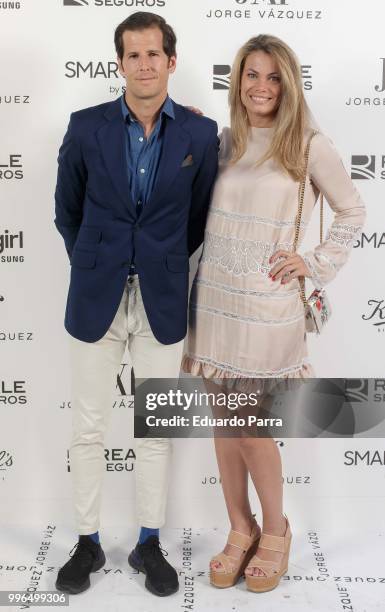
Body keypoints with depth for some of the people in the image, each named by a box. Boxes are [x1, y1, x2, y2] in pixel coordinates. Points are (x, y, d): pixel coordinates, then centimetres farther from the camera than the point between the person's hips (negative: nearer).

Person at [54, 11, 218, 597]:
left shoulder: (201, 133, -1)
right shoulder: (86, 127, -1)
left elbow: (201, 216, 9)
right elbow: (67, 211, 10)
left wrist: (164, 266, 11)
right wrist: (95, 268, 11)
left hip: (162, 303, 0)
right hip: (96, 300, 1)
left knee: (155, 430, 10)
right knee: (87, 428, 8)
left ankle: (149, 543, 27)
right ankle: (88, 542, 27)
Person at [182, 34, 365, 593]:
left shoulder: (309, 146, -4)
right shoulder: (225, 142, 9)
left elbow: (352, 212, 6)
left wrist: (315, 263, -3)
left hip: (266, 302, -4)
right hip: (213, 295, 5)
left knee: (251, 429, 1)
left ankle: (275, 531, 27)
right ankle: (240, 530, 29)